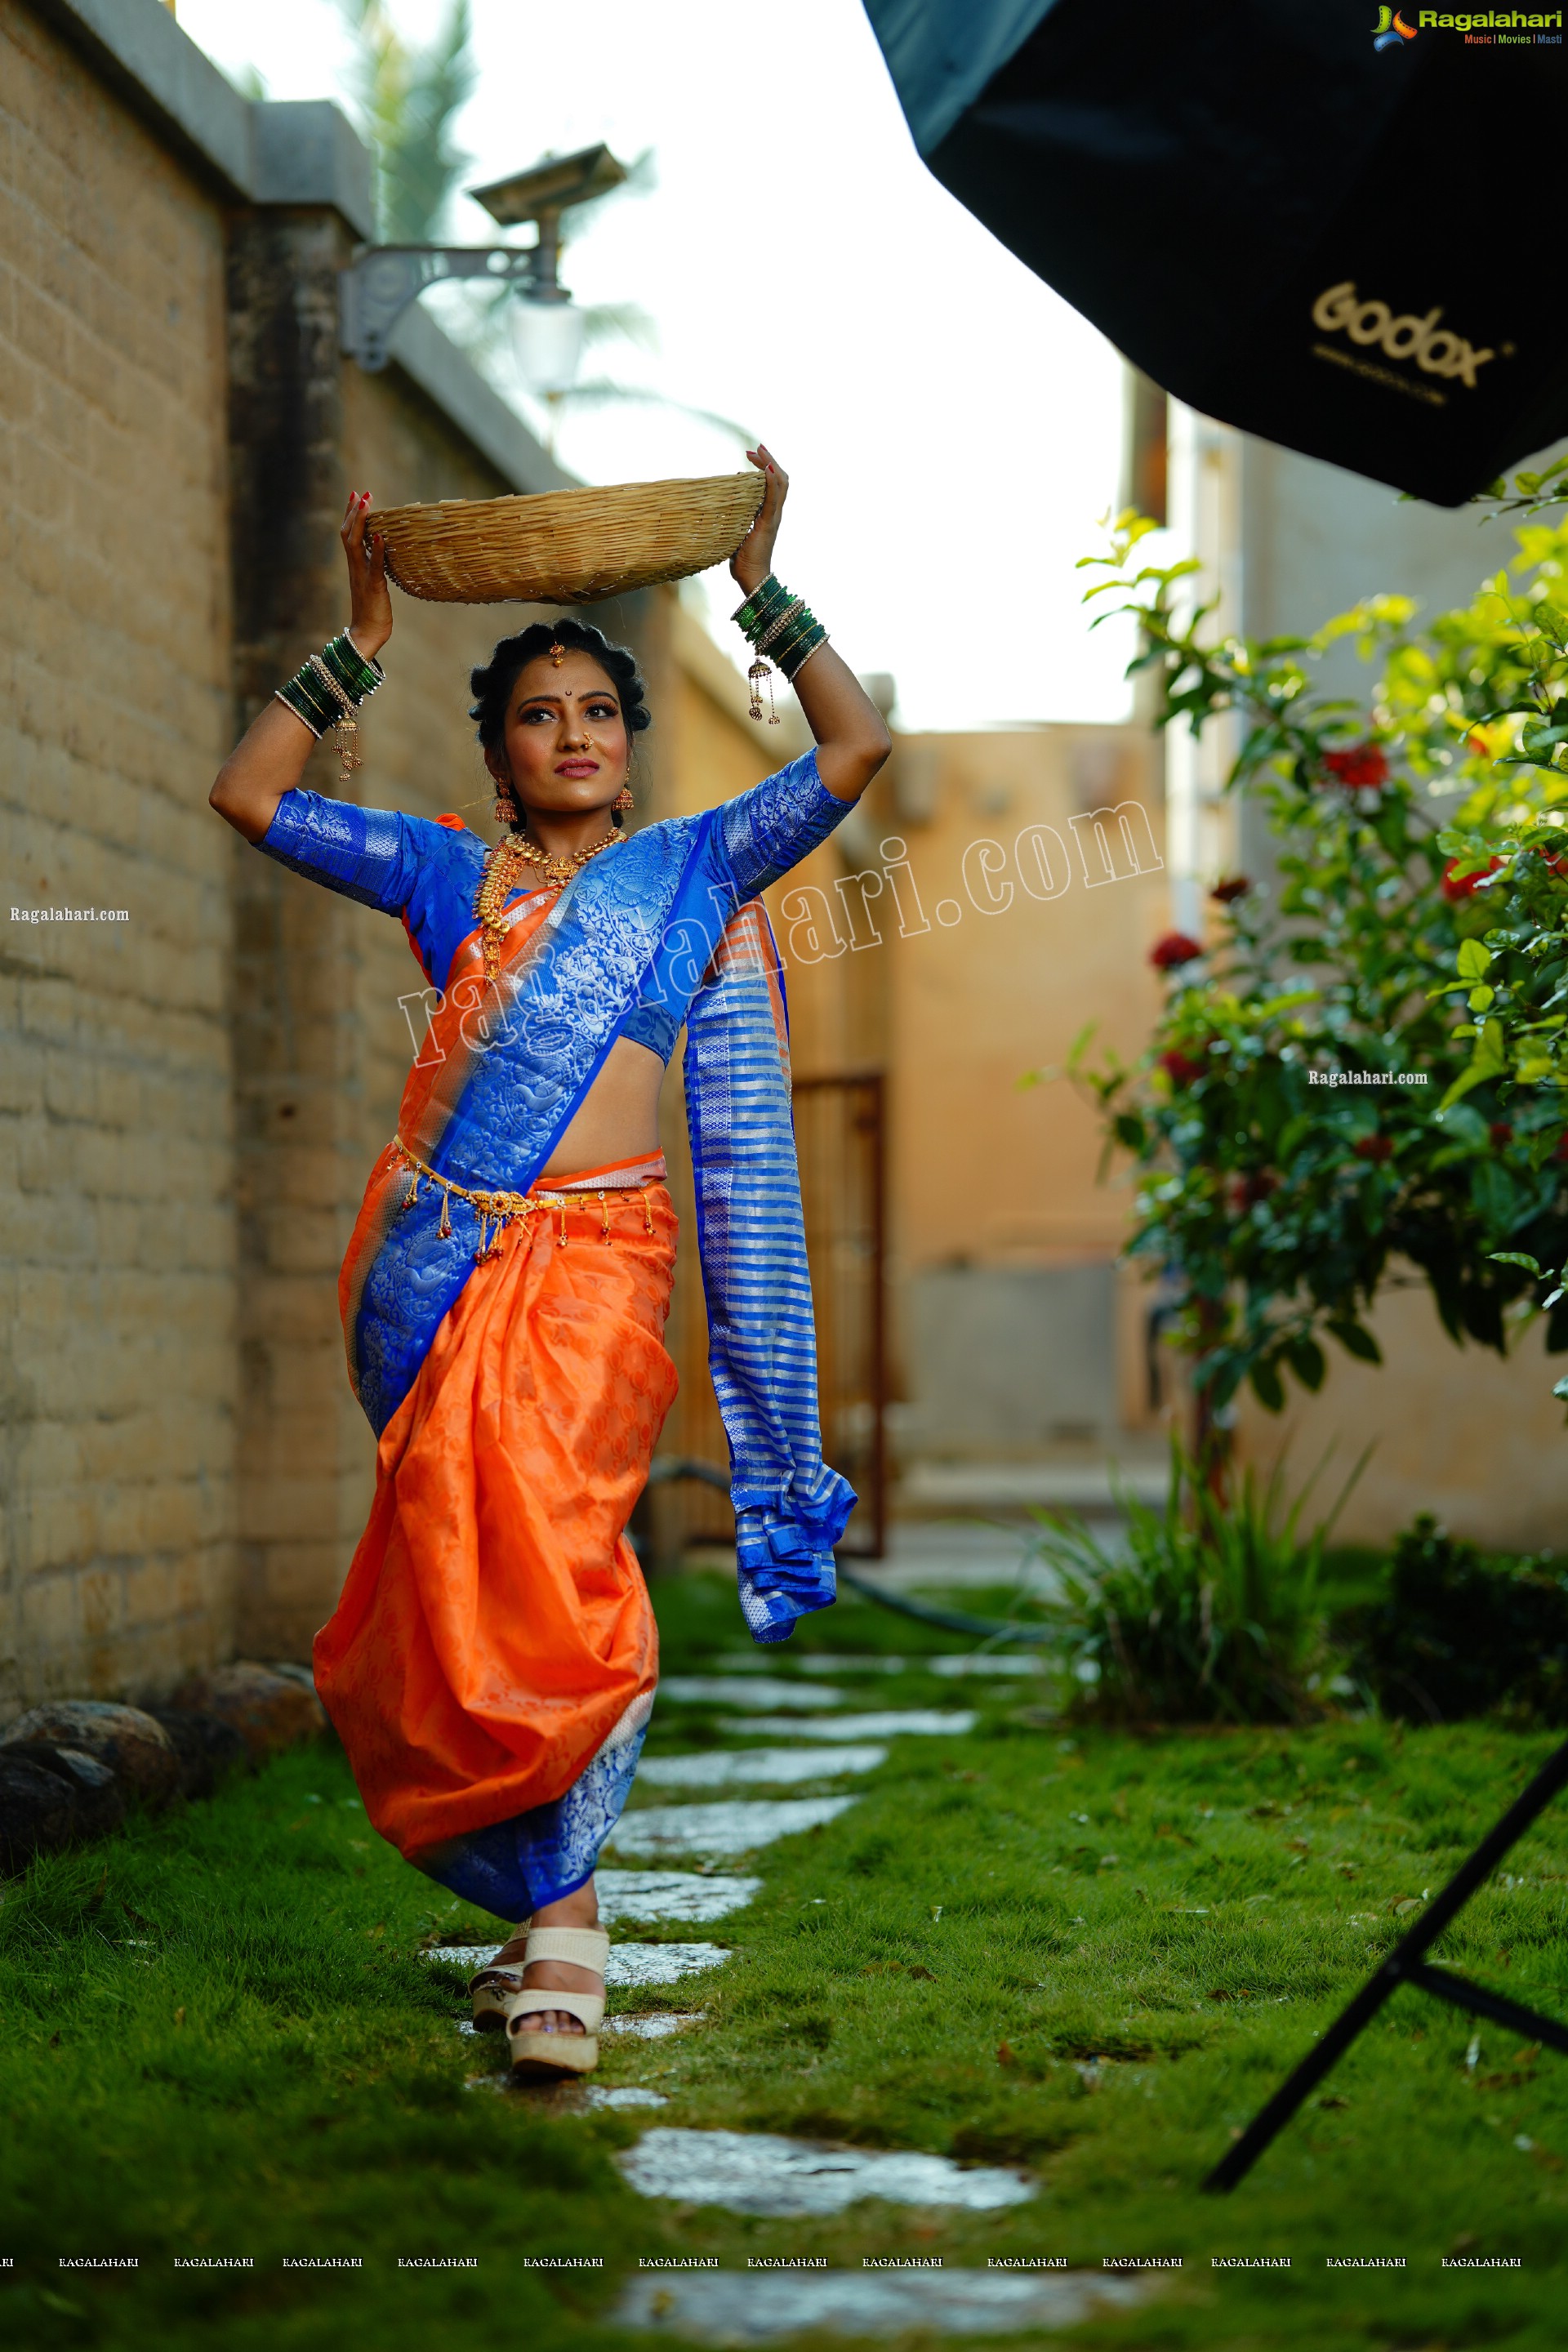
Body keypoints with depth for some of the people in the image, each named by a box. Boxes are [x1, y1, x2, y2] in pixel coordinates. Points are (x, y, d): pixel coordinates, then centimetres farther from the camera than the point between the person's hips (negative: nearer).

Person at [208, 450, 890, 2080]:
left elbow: (854, 747, 8)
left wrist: (762, 594, 7)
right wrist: (360, 646, 13)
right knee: (452, 1587, 0)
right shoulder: (446, 873, 18)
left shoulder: (693, 870, 14)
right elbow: (251, 794, 16)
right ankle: (550, 1910, 13)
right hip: (435, 1262, 3)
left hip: (591, 1259, -3)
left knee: (543, 1565, -18)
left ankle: (557, 1927, -14)